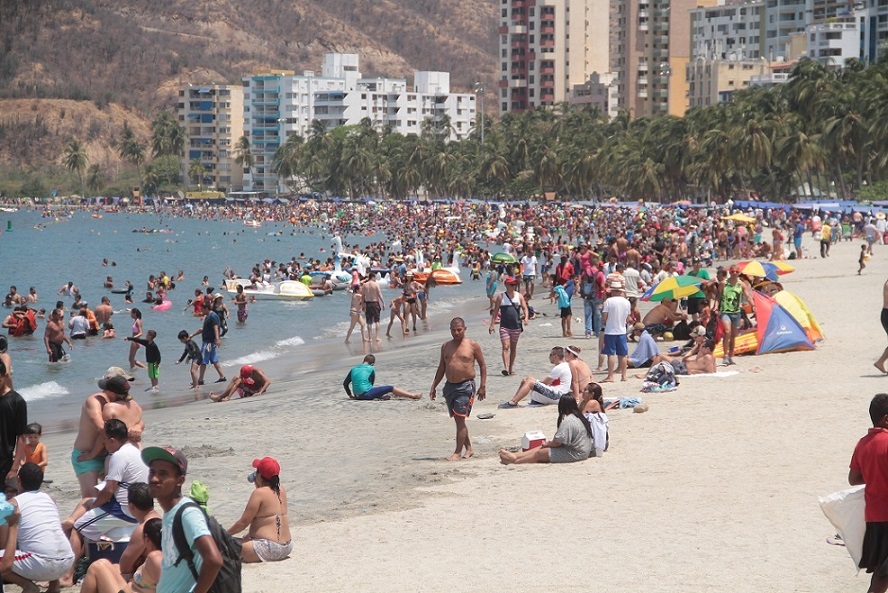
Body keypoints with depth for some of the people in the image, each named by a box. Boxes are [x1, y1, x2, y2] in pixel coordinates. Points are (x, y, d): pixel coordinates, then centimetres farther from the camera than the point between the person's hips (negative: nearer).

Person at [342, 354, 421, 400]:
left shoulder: (353, 369, 14)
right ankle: (414, 396, -2)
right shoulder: (371, 369, 2)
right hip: (366, 394, -5)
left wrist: (350, 395, 25)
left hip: (357, 396, 5)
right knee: (391, 388, -1)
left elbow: (345, 384, 15)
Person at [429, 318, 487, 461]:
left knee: (460, 419, -11)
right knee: (458, 419, 10)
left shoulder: (472, 345, -2)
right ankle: (468, 448, 23)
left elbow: (482, 365, 3)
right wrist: (434, 386, 14)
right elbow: (441, 368, 18)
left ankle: (458, 452, -10)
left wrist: (483, 386, -3)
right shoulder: (446, 346, 11)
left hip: (466, 386, -6)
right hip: (450, 386, 6)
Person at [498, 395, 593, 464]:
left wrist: (547, 444, 0)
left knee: (539, 453, -6)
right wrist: (549, 443, 9)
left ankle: (514, 461, 3)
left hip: (575, 453, -10)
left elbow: (558, 442, -20)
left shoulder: (568, 421, -22)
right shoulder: (578, 416, 10)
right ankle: (515, 456, 8)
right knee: (541, 448, 9)